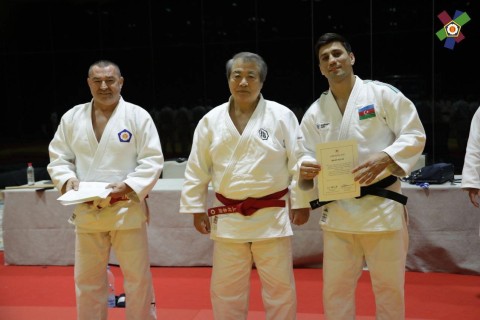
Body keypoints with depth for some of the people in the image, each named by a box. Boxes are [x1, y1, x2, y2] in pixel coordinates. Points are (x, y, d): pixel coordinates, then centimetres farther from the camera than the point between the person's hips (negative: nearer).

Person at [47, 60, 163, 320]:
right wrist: (68, 180, -11)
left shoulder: (138, 116, -5)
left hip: (126, 210, -3)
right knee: (87, 280, 15)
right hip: (86, 212, 3)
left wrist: (129, 186, -21)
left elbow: (152, 160, -7)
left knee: (137, 278, 7)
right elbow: (58, 158, 9)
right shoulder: (71, 117, 5)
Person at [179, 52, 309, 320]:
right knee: (225, 288, 13)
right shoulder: (212, 120, 2)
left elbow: (299, 162, -2)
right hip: (228, 218, 2)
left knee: (280, 287, 9)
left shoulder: (281, 116, -5)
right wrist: (197, 209, 4)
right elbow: (197, 169, 5)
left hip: (272, 216, -2)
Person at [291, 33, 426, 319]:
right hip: (337, 211, 3)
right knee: (336, 289, 12)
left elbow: (414, 135, -5)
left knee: (389, 287, 9)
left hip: (381, 206, -3)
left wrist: (384, 158, -22)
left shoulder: (382, 94, -4)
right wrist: (304, 169, -17)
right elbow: (304, 156, 7)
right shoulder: (315, 112, 8)